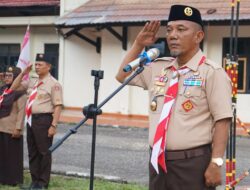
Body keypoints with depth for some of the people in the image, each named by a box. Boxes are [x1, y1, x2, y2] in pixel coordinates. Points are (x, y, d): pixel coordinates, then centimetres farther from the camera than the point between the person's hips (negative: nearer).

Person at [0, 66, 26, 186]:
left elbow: (21, 111, -15)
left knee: (12, 154, 1)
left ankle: (14, 179, 9)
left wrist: (18, 128, -19)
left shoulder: (20, 92, -11)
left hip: (11, 129, -7)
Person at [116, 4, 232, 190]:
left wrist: (216, 163, -19)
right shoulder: (158, 68, 11)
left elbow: (222, 121, -13)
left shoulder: (212, 72, -8)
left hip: (193, 163, -6)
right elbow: (123, 76, 23)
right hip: (158, 161, 7)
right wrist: (139, 44, 11)